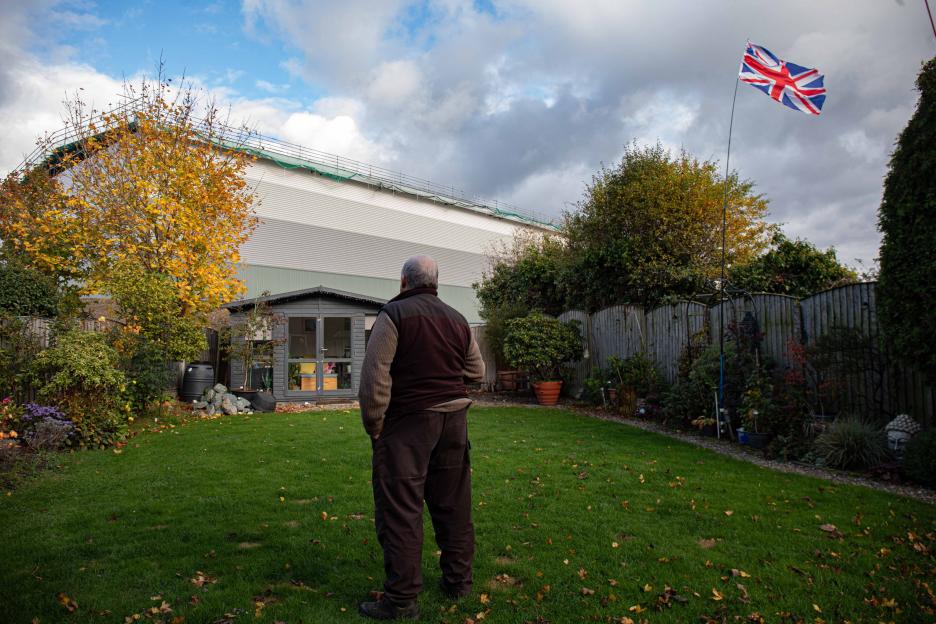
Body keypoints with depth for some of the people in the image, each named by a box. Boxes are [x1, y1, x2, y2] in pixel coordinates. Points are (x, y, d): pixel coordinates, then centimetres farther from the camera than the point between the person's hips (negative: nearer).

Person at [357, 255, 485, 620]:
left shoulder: (394, 314, -7)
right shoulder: (458, 320, 10)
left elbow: (375, 374, -14)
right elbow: (476, 372, 13)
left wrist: (374, 425, -6)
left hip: (407, 424, -6)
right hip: (453, 421, 6)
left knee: (400, 509, 1)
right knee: (453, 505, 15)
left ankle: (401, 599, 6)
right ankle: (458, 581, 27)